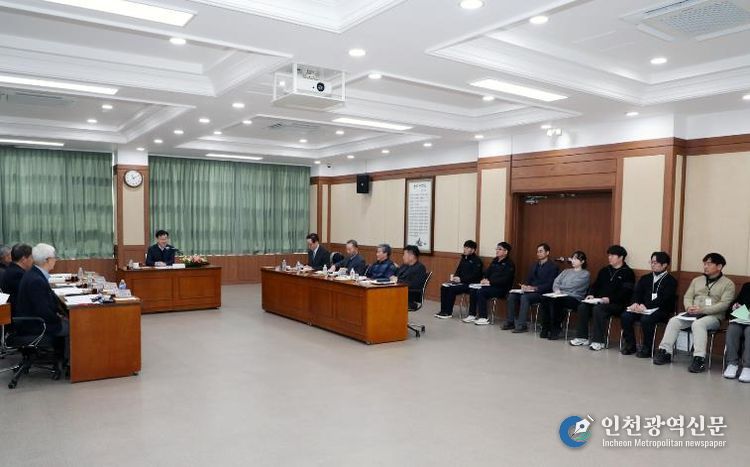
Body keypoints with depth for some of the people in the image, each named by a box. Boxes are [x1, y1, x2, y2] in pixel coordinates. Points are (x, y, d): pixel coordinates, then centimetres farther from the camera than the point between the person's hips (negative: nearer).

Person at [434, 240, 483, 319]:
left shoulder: (477, 260, -10)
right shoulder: (464, 258, 15)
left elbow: (475, 276, -18)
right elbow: (458, 270, 22)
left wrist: (461, 279, -23)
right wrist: (455, 277, 0)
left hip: (470, 284, -8)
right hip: (461, 282, 8)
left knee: (452, 289, -27)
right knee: (444, 288, -10)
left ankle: (448, 312, -16)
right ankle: (443, 310, -7)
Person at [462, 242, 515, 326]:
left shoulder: (509, 264, -8)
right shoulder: (495, 261, 16)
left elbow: (505, 279, -18)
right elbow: (487, 272, 18)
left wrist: (490, 282, -21)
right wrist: (485, 279, -4)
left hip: (501, 288, -8)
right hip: (491, 285, 8)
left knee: (481, 291, -28)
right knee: (473, 290, -13)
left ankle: (483, 318, -23)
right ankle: (472, 315, -6)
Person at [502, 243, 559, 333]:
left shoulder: (553, 267, -3)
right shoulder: (534, 265, 20)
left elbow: (550, 285, -13)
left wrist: (535, 288, -23)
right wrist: (525, 285, -6)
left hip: (542, 293, -7)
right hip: (530, 291, 7)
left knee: (524, 297, -33)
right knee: (511, 295, -15)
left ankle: (522, 325, -30)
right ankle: (510, 322, -9)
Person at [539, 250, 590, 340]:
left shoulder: (585, 274, 7)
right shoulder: (566, 271, 26)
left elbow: (572, 286, -8)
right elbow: (556, 282, 10)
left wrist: (560, 288, 2)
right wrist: (557, 290, -10)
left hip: (574, 298, -5)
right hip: (560, 296, 5)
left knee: (555, 301, -36)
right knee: (545, 298, -27)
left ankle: (555, 330, -24)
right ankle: (545, 328, -21)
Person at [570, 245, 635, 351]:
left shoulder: (628, 273, 0)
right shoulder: (605, 270, 21)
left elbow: (625, 292, -12)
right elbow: (596, 284, 19)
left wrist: (610, 299, -24)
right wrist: (591, 294, -3)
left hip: (617, 304, -6)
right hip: (599, 301, 7)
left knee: (598, 309, -33)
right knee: (582, 306, -18)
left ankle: (598, 341, -26)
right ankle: (582, 337, -11)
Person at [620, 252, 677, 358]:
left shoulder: (671, 281, 2)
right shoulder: (645, 278, 20)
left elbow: (663, 299, -11)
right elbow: (637, 293, 10)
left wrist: (646, 306, -24)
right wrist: (635, 303, -13)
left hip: (661, 310, -5)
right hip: (643, 308, 5)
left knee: (646, 319, -34)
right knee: (625, 316, -21)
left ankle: (647, 349, -17)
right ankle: (630, 345, -7)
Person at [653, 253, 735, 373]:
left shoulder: (728, 284, 3)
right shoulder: (697, 280, 19)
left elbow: (724, 304, -9)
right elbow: (687, 297, 15)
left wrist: (702, 310, -19)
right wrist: (689, 307, -9)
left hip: (713, 316, -5)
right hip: (692, 314, 5)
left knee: (698, 324, -37)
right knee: (673, 321, -21)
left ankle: (699, 359, -37)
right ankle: (665, 352, -20)